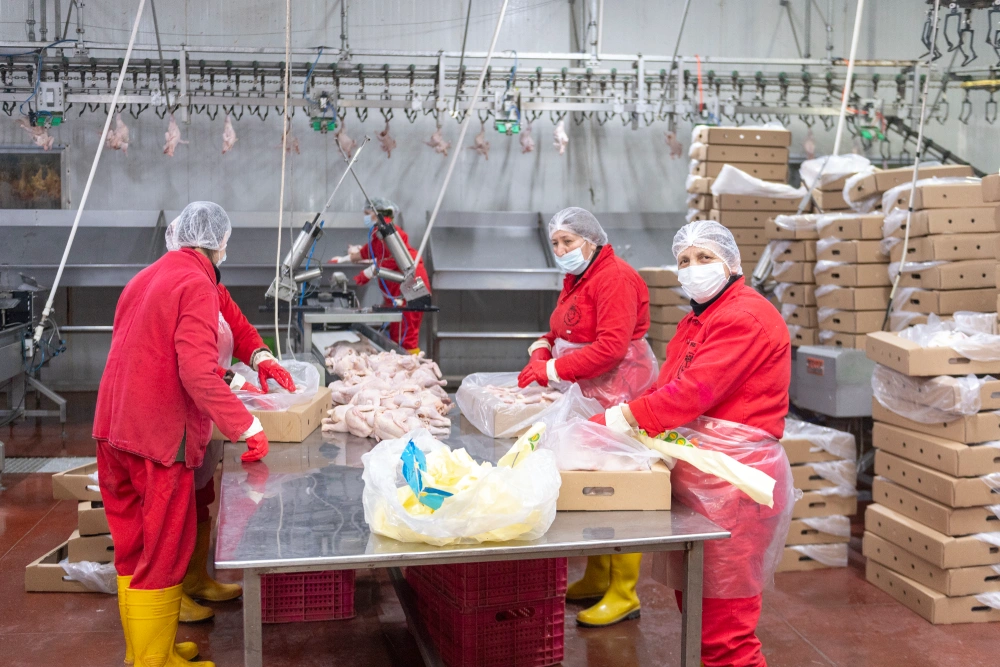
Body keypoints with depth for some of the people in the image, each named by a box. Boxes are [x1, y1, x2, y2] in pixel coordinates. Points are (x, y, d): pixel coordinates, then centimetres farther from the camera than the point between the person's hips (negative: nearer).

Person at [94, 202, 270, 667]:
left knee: (132, 550, 17)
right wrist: (247, 426, -21)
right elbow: (198, 371, -23)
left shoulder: (147, 277, 16)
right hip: (160, 436, -9)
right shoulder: (197, 284, -13)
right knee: (163, 556, 1)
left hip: (114, 430, 9)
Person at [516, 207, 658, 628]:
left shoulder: (615, 278, -14)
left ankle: (624, 596, 3)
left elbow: (611, 346, -22)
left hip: (618, 397, -9)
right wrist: (540, 354, -2)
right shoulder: (575, 280, 18)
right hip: (588, 397, 10)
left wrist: (554, 370, -20)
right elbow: (559, 334, 20)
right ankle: (596, 579, 25)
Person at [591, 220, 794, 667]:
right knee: (695, 603, 16)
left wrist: (626, 417, -21)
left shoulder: (745, 317, -13)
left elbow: (695, 391, -22)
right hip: (699, 470, 10)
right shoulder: (697, 320, 20)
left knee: (722, 620, -4)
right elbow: (665, 386, 11)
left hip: (734, 478, -10)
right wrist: (606, 421, -4)